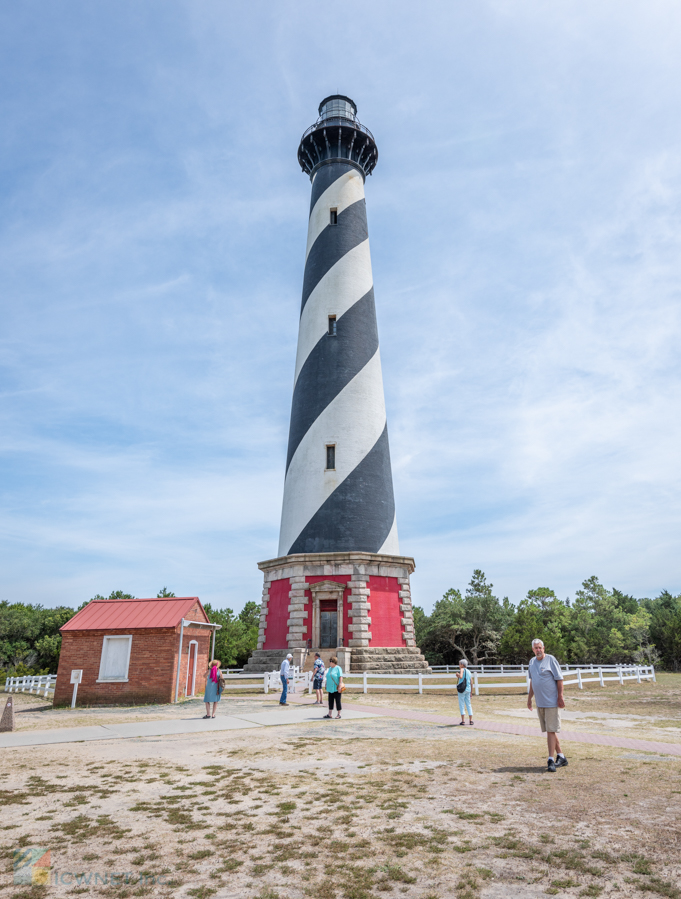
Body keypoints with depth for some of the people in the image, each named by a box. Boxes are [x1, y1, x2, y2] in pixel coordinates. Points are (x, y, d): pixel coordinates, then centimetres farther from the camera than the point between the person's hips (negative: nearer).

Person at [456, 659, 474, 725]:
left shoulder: (462, 669, -4)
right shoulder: (469, 672, 15)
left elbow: (460, 677, -23)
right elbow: (471, 683, 15)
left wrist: (457, 675, -2)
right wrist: (471, 692, 20)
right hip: (468, 689, 6)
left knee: (461, 704, 0)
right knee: (468, 705, 11)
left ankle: (462, 720, 0)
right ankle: (471, 720, 9)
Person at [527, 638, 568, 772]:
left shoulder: (551, 660, -8)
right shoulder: (532, 662, 10)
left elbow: (559, 679, -8)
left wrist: (560, 697, -14)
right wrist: (529, 697, 22)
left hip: (551, 702, -7)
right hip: (539, 702, 7)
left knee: (551, 731, -7)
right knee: (549, 731, 13)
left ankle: (551, 760, -3)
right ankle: (561, 757, 25)